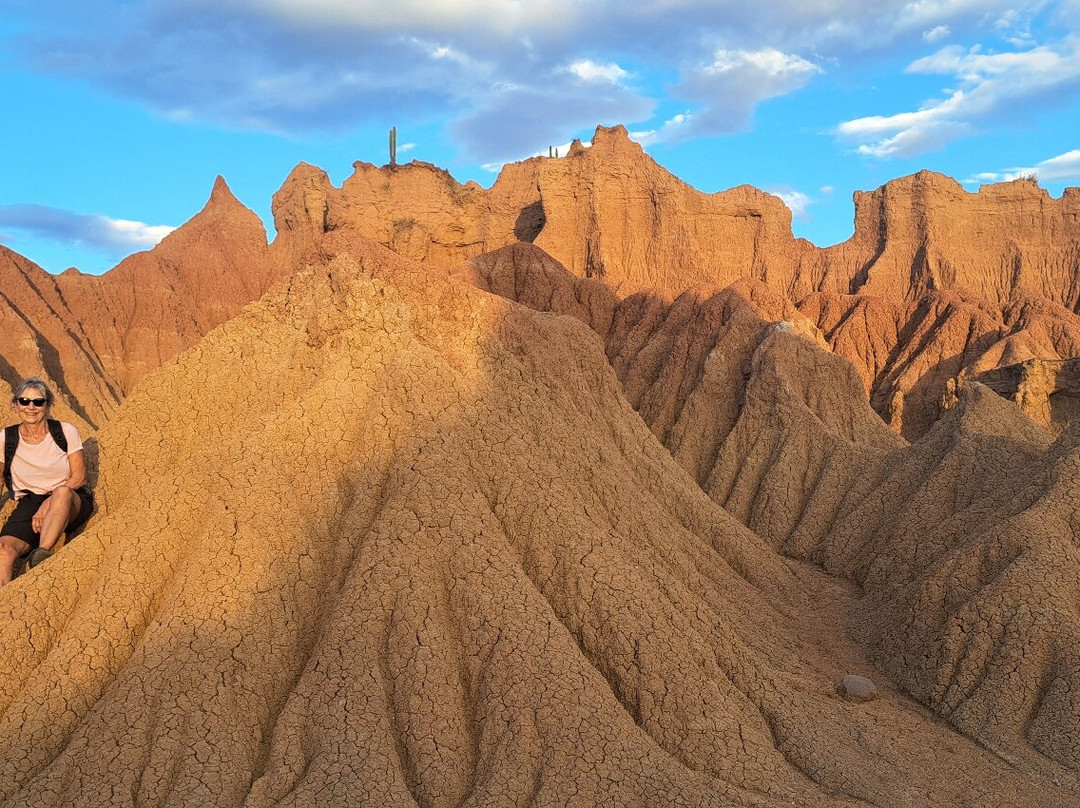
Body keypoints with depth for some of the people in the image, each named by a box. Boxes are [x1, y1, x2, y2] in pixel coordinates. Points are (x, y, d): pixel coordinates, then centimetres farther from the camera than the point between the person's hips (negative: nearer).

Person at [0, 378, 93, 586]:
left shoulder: (66, 432, -2)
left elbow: (79, 476, -4)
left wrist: (48, 505, -16)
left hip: (73, 503, -2)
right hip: (29, 502, 2)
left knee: (61, 492, -40)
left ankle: (43, 554, -46)